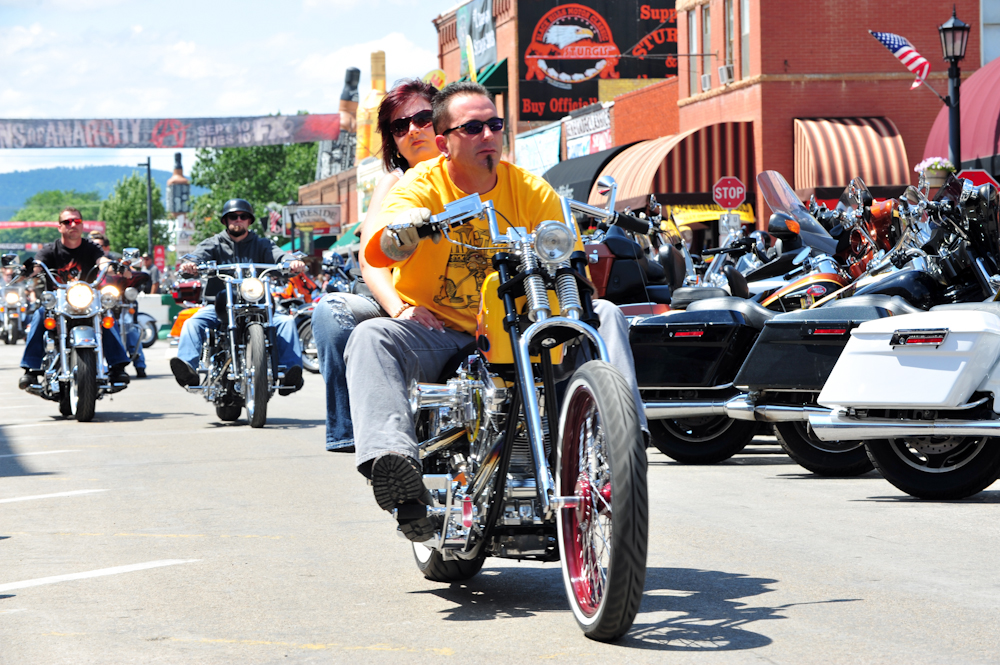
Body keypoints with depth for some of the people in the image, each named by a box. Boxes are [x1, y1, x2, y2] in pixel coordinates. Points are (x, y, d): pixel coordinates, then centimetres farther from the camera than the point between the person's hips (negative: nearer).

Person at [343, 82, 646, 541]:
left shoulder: (531, 190, 3)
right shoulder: (421, 186, -5)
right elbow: (376, 250, -24)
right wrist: (402, 232, -47)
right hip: (438, 331, -2)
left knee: (605, 314, -17)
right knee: (370, 336, -32)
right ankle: (392, 457, -53)